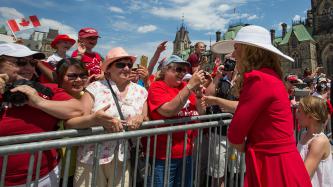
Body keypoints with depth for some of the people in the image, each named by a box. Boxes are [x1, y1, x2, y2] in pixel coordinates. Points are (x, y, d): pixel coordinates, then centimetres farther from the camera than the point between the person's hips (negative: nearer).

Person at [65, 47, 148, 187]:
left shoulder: (141, 91, 2)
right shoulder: (95, 88, -8)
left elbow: (147, 121, 10)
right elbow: (70, 123, -11)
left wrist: (141, 119, -13)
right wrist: (95, 118, -30)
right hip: (92, 160, -2)